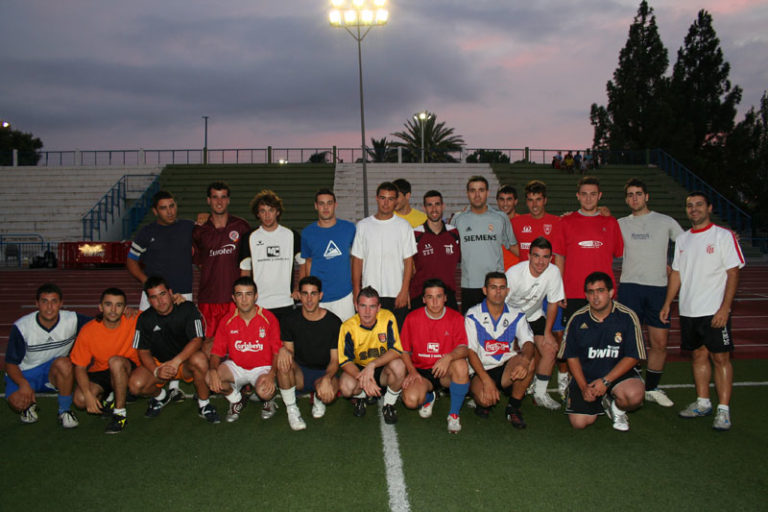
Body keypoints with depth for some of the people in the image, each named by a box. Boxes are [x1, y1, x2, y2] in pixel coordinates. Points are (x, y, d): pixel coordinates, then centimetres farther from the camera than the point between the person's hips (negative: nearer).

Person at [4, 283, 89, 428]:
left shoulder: (72, 320, -13)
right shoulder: (21, 327, -16)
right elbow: (11, 363, -10)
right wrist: (23, 384, -29)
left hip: (53, 373, 1)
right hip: (24, 374, -1)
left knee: (64, 363, -34)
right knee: (18, 402, -30)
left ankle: (65, 411, -14)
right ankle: (30, 403, 10)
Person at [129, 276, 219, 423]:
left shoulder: (187, 309, -12)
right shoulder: (145, 319, -3)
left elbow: (197, 341, -21)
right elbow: (144, 352, -2)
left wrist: (176, 361, -35)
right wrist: (156, 371, -22)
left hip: (185, 362, -3)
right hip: (159, 363, 3)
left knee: (199, 359, -38)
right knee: (135, 385, -24)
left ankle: (204, 404, -15)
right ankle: (161, 395, 13)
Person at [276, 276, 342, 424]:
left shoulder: (333, 322, -8)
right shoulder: (292, 320, -2)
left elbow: (335, 359, -8)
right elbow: (290, 351, 3)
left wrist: (326, 379, -30)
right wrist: (283, 350, -25)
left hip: (324, 372, -1)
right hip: (300, 373, 2)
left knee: (328, 393, -36)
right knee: (283, 361, -33)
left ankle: (318, 399, 6)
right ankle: (291, 409, -13)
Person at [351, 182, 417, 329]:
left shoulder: (404, 226, 3)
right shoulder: (363, 226, 6)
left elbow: (408, 261, 0)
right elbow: (357, 260, 7)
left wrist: (404, 291, -8)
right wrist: (357, 292, 1)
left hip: (396, 294, -1)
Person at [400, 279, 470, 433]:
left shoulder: (456, 318, -4)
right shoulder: (412, 318, -1)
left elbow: (463, 349, -15)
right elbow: (404, 350, 5)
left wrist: (449, 357, -37)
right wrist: (411, 370, -11)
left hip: (446, 372, 0)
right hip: (421, 371, 1)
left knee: (461, 365, -35)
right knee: (411, 400, -28)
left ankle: (454, 414, -14)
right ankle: (429, 397, 14)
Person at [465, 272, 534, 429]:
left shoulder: (516, 316, 4)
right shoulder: (473, 316, -4)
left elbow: (528, 342, -11)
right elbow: (471, 351, -11)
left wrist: (525, 360, -36)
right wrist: (486, 380, -25)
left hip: (508, 369, 3)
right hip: (481, 370, -3)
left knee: (530, 361, -28)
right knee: (485, 399, -33)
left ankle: (513, 408, -7)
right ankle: (484, 403, 9)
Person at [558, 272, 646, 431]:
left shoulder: (627, 317, -10)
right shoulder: (577, 319, -4)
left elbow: (632, 357, -9)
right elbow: (572, 356, 3)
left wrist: (606, 381, -17)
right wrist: (583, 387, -10)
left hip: (617, 372, -1)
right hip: (585, 376, 2)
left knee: (634, 395, -33)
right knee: (579, 422, -12)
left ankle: (616, 408, 5)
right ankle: (598, 403, 24)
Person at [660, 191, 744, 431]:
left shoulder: (724, 236, -4)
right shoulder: (682, 239, 13)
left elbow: (733, 273, -8)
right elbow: (676, 273, 17)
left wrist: (724, 308, -16)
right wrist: (667, 303, 11)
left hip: (714, 312, -5)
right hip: (688, 311, 5)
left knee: (720, 357, -3)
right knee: (699, 355, 12)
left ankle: (723, 410, 3)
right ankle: (702, 403, 22)